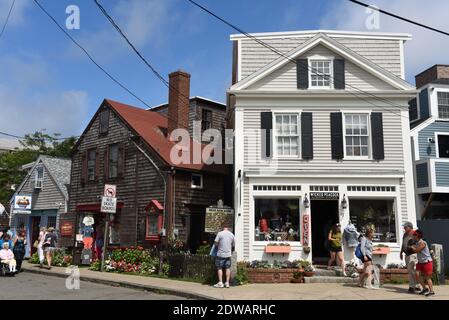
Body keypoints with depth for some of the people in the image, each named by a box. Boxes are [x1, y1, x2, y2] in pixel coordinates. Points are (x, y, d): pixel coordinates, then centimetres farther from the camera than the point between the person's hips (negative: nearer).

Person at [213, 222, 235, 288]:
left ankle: (220, 283, 1)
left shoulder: (220, 233, -7)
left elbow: (215, 243, -7)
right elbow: (233, 245, 11)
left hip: (220, 254, -3)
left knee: (219, 268, 4)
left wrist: (217, 246, 15)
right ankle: (227, 283, 9)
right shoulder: (232, 235, 5)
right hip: (228, 254, 4)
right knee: (228, 268, 9)